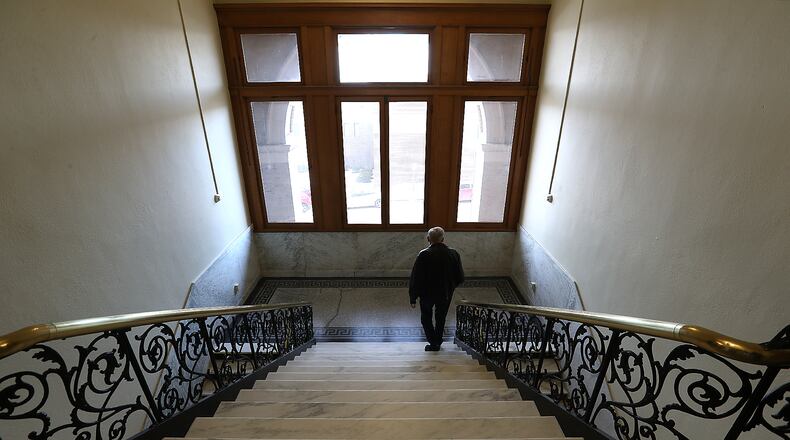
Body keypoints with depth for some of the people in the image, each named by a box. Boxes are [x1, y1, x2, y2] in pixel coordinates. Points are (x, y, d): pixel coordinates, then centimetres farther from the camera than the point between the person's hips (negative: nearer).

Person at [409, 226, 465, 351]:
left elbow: (415, 279, -18)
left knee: (426, 318, 22)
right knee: (441, 319, 25)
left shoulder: (423, 255, -21)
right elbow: (460, 278, -4)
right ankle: (437, 342, 38)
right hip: (445, 294, 3)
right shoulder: (453, 254, -12)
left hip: (427, 294, -3)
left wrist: (413, 298, -7)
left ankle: (433, 343, 19)